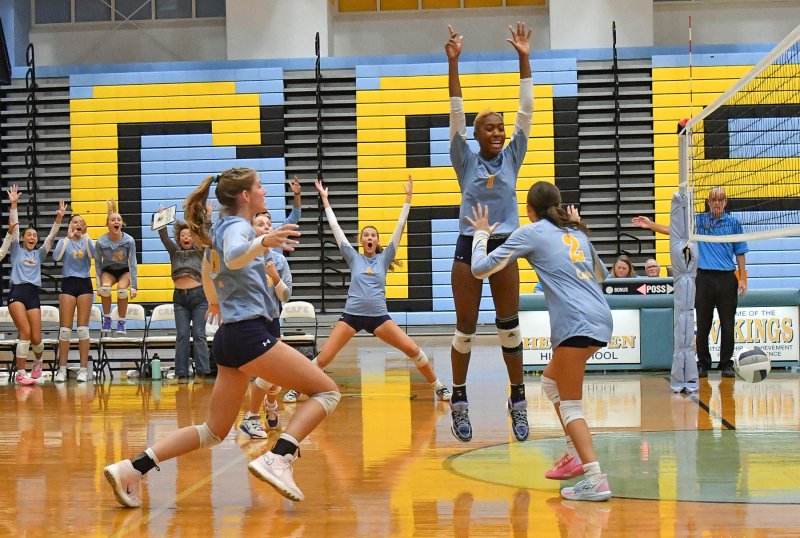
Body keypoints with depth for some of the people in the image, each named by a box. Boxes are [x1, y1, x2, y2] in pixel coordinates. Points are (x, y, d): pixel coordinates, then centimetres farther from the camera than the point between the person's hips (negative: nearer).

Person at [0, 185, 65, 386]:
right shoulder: (16, 250, 12)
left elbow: (51, 237, 9)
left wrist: (59, 218, -3)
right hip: (17, 292, -3)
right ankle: (20, 373, -11)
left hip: (33, 294, 3)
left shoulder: (39, 254, 19)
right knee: (25, 332, -17)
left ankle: (38, 360, 32)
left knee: (36, 338, -2)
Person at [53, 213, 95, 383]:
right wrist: (68, 237, -18)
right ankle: (62, 369, 0)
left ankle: (83, 369, 2)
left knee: (83, 328, -1)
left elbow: (92, 254, -13)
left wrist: (85, 235, -17)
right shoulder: (64, 241, 6)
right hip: (68, 283, -1)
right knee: (65, 328, -4)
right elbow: (56, 256, -14)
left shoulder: (87, 241, 9)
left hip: (85, 284, 1)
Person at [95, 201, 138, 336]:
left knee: (122, 289, -31)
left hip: (124, 271, 0)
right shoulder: (101, 242, -20)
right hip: (108, 271, 0)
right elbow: (98, 264, -7)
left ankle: (121, 322, -12)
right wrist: (99, 284, -9)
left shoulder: (129, 241, -21)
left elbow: (132, 264, -15)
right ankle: (107, 319, -11)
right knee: (105, 288, -32)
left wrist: (133, 286, -15)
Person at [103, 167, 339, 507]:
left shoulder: (220, 228, 18)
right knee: (327, 391, -5)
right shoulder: (237, 226, -8)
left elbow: (207, 271, 37)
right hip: (249, 332, -9)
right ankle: (278, 459, -23)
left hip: (228, 337, 9)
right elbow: (234, 258, -32)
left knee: (214, 431, 12)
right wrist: (262, 243, -53)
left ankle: (132, 468, 0)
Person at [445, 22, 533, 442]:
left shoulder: (512, 158, 5)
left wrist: (524, 59, -5)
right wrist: (453, 62, -16)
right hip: (469, 246, -2)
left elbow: (526, 111, 0)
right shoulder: (466, 160, 1)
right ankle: (459, 400, 12)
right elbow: (456, 113, -7)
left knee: (509, 326, 5)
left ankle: (518, 398, 13)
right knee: (465, 329, 3)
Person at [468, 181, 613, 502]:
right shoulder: (576, 231, 21)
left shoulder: (531, 233, 3)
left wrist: (481, 235, 22)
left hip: (576, 322, -7)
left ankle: (596, 480, -16)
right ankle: (577, 455, 23)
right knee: (551, 381, 25)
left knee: (570, 404, -4)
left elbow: (480, 269, 5)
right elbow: (600, 273, 38)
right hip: (599, 317, 7)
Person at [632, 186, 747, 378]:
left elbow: (740, 252, 8)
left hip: (727, 278, 0)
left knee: (728, 326, 3)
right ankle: (703, 365, 12)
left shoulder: (733, 222, 6)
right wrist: (651, 225, -9)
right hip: (704, 278, 1)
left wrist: (742, 279, 4)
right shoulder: (699, 220, 8)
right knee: (702, 326, 3)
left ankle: (726, 364, 12)